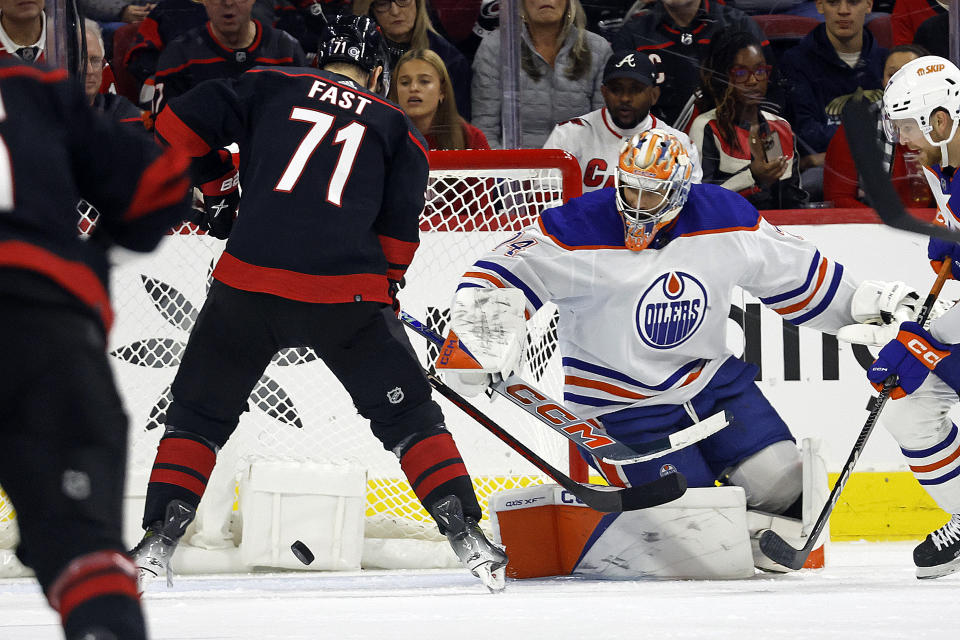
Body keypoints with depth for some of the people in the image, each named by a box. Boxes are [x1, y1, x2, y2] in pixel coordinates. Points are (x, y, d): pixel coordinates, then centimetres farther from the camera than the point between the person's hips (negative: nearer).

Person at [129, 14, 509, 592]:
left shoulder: (273, 88, 15)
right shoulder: (397, 130, 17)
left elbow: (181, 125, 10)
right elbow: (399, 229, 10)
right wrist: (384, 294, 23)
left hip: (250, 281, 0)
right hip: (345, 295, 0)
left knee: (200, 413, 17)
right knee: (409, 416, 13)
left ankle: (160, 539, 7)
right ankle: (465, 532, 3)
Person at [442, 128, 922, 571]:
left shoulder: (726, 221, -7)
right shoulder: (577, 234, -19)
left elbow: (794, 273, 7)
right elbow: (496, 279, -18)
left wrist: (863, 305, 7)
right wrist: (483, 322, -37)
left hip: (709, 378, 4)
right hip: (621, 402, -4)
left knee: (781, 478, -7)